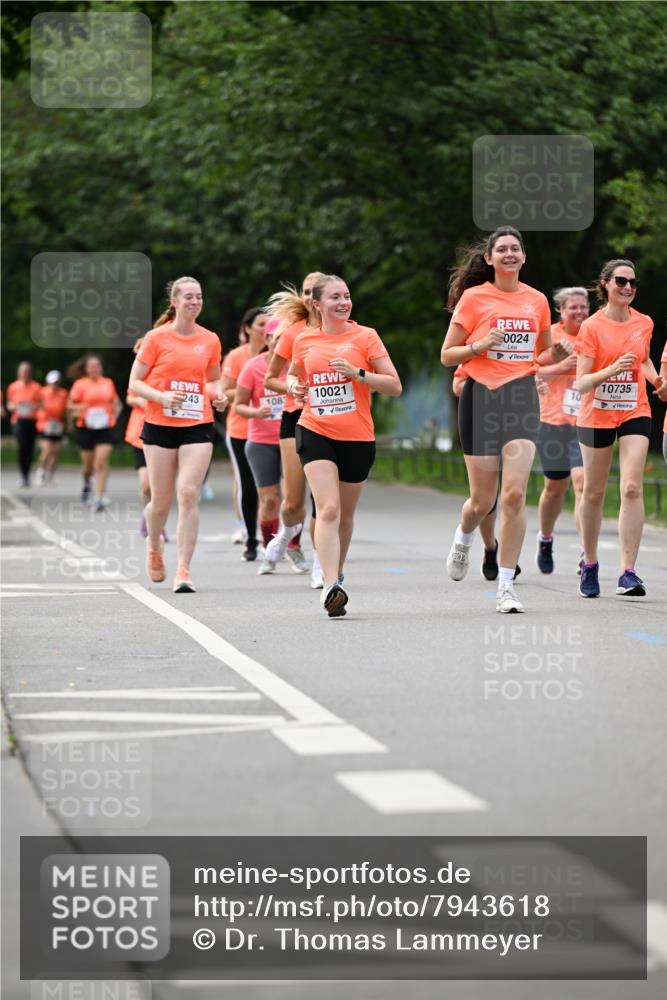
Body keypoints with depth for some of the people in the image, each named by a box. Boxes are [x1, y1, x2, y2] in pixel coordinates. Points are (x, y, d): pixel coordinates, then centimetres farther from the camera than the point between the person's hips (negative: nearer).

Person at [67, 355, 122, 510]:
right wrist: (79, 408, -18)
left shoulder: (108, 383, 8)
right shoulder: (80, 384, 0)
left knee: (101, 462, -13)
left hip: (105, 427, 1)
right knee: (88, 462, 9)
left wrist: (115, 414, 2)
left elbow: (116, 403, 21)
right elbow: (69, 405, 3)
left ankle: (99, 497, -16)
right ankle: (86, 485, 42)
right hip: (85, 427, -1)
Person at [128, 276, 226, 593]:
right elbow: (134, 383, -1)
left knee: (188, 495, -14)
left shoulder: (210, 340, 6)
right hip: (160, 426, -1)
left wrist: (218, 394, 0)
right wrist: (161, 397, -18)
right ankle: (154, 547, 39)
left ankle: (183, 571, -12)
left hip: (198, 426, 1)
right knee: (161, 501, 6)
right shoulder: (157, 338, -3)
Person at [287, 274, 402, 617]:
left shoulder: (365, 336, 0)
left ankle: (337, 575, 34)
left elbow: (394, 386, -3)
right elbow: (294, 373, 27)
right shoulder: (304, 340, 7)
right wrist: (294, 386, 3)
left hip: (357, 437, 0)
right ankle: (330, 587, -25)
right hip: (315, 432, 0)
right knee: (328, 509, -17)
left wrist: (357, 372, -17)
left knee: (345, 513, 12)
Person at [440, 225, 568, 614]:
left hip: (522, 396, 2)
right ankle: (463, 539, 41)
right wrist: (479, 346, -15)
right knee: (483, 500, 4)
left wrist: (556, 355, -1)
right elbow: (447, 355, 2)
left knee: (515, 493, -13)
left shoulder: (537, 300, 10)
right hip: (481, 396, -2)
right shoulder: (473, 297, 0)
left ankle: (506, 585, -5)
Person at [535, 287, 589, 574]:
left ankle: (586, 555, -18)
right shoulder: (549, 335, 0)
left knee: (583, 481, -16)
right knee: (555, 486, 12)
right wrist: (561, 366, -15)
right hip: (553, 421, 0)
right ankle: (545, 538, 41)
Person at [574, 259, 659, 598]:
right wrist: (613, 369, -29)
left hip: (635, 413, 2)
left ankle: (628, 572, -17)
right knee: (593, 492, 8)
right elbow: (581, 384, -13)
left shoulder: (644, 323, 3)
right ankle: (590, 563, 28)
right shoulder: (592, 327, -8)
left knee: (632, 488, -14)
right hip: (596, 415, -2)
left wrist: (655, 378, 5)